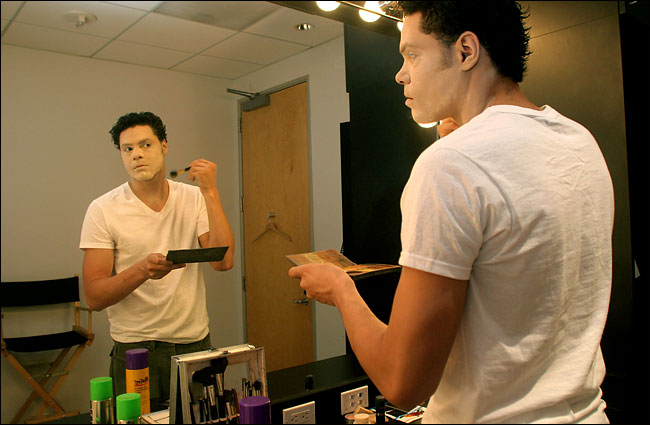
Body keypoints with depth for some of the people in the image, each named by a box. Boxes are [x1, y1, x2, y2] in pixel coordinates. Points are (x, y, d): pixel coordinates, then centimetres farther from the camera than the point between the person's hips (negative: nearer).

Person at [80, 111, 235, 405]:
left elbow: (223, 261, -13)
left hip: (196, 344, 3)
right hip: (135, 350, -2)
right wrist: (142, 269, -29)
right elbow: (94, 297, -11)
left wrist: (210, 192, -16)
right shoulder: (103, 210, -7)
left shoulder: (194, 198, 0)